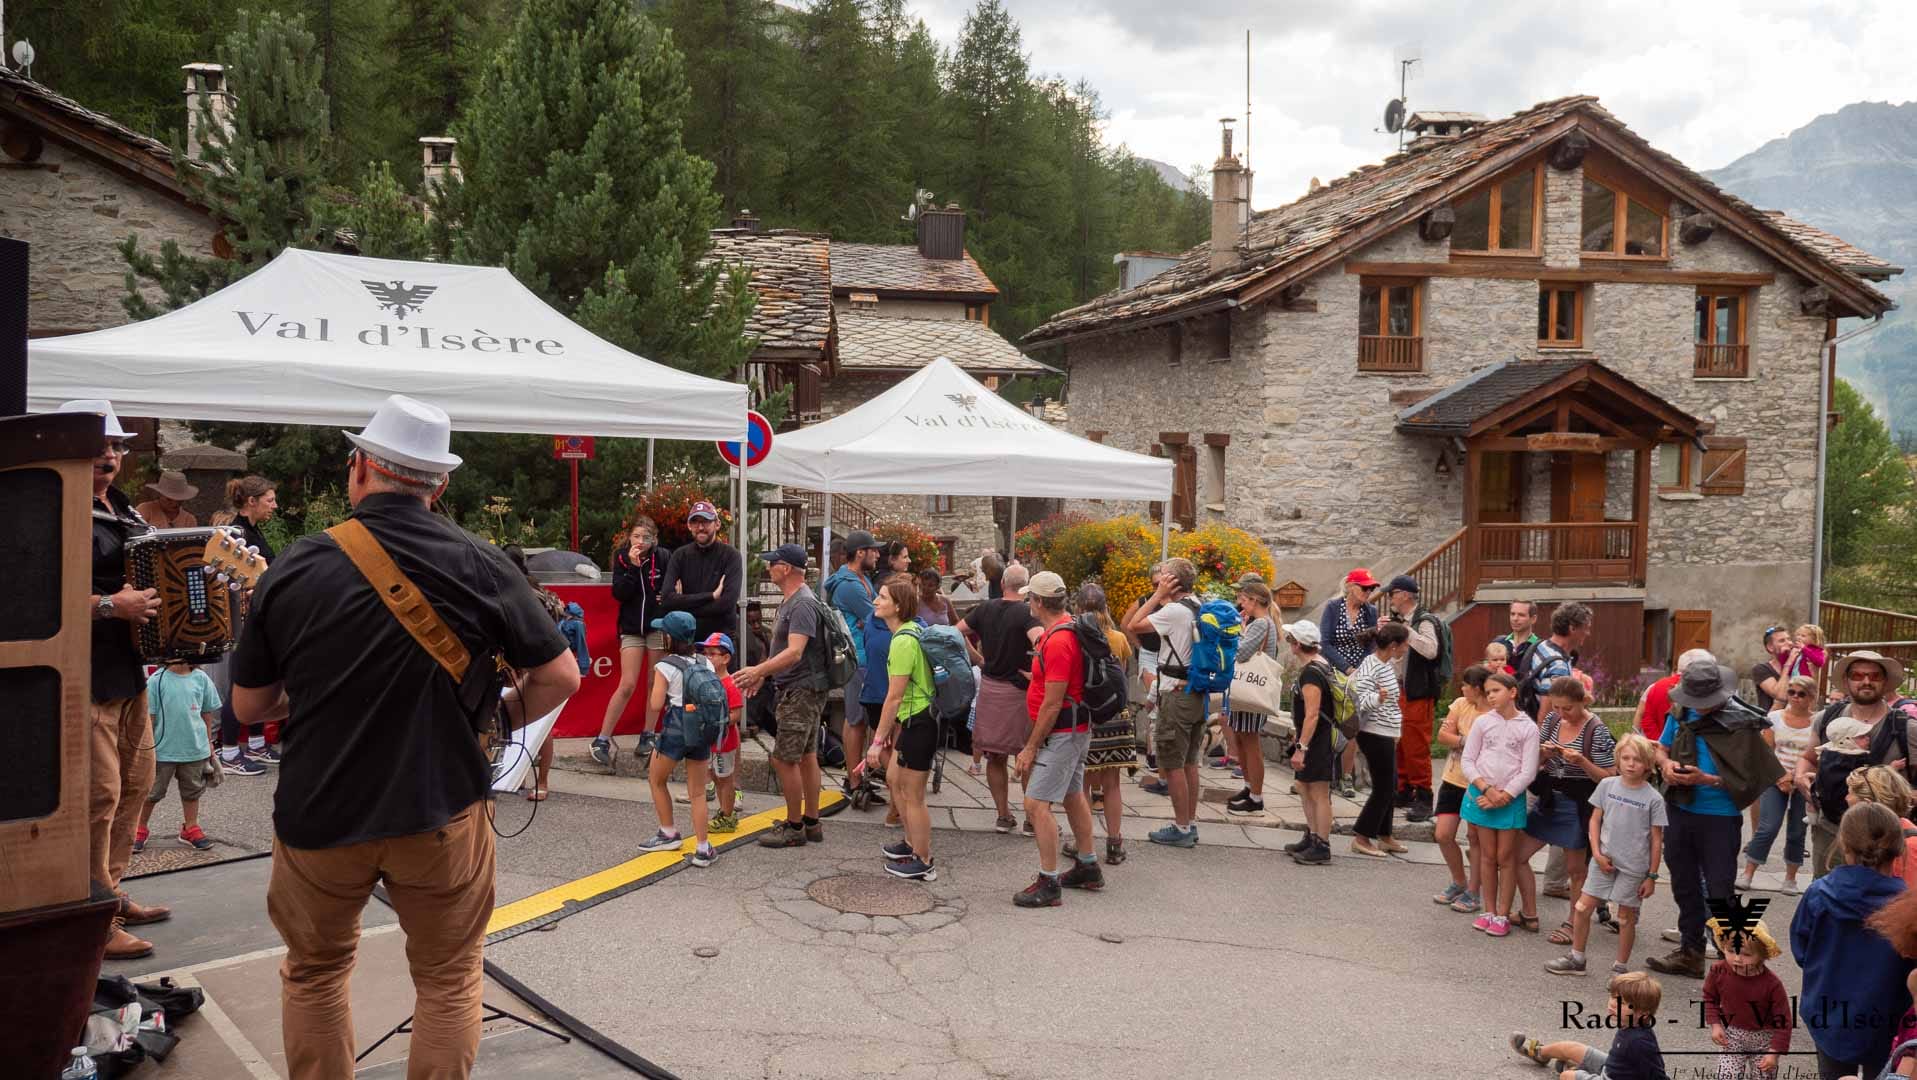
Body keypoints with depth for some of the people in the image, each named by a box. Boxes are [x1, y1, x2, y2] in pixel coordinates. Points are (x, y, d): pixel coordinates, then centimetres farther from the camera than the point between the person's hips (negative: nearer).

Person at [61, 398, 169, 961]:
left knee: (136, 783, 18)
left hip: (129, 672, 10)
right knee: (97, 797, -6)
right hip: (84, 678, -10)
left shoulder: (122, 509, 16)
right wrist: (109, 605, -27)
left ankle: (111, 894, 33)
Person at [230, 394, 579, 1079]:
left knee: (314, 971, 23)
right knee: (449, 977, 16)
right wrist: (495, 718, 11)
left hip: (318, 815, 1)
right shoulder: (479, 566, -8)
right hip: (440, 812, -1)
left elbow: (248, 707, 3)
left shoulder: (293, 569, -6)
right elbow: (560, 675, -5)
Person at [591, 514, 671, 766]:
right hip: (632, 629, 0)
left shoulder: (663, 557, -3)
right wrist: (632, 566, -18)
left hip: (658, 627, 0)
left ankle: (647, 734, 18)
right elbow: (619, 594, -8)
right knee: (627, 685, -7)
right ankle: (602, 739, -3)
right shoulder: (622, 558, 1)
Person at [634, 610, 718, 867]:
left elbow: (656, 704, -13)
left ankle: (669, 833, 25)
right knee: (698, 792, 7)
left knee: (656, 779, 20)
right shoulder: (706, 663, 7)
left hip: (675, 730, -5)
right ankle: (702, 847, 0)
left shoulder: (666, 666, -8)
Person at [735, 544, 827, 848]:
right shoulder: (791, 602, 15)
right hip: (798, 690, 11)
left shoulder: (803, 605, -20)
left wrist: (759, 670, -35)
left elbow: (794, 653, -29)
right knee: (806, 756, 14)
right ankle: (811, 824, 21)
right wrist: (763, 675, 21)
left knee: (784, 758, -7)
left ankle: (794, 828, 1)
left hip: (802, 691, -11)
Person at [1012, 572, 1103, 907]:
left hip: (1062, 732, -11)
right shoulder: (1066, 630, 8)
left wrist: (1031, 747, -19)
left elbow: (1052, 704, -24)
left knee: (1037, 804, -11)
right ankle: (1087, 868, 33)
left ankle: (1048, 884, -8)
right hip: (1075, 729, 11)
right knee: (1073, 796, 21)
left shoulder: (1058, 642, -24)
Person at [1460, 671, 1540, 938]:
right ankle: (1489, 911, 17)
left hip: (1510, 798, -2)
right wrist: (1487, 789, -12)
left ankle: (1503, 915, 10)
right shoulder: (1483, 722, 2)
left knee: (1505, 857, 3)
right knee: (1488, 855, 8)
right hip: (1481, 794, 2)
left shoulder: (1528, 728, -4)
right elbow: (1468, 762, 0)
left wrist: (1502, 797, -13)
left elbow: (1528, 771, -7)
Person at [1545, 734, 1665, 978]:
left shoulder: (1653, 798, -8)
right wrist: (1597, 854, -5)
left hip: (1633, 867, -3)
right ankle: (1576, 959, 17)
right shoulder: (1607, 785, -1)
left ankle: (1621, 968, 22)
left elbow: (1656, 839, -3)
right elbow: (1595, 820, 5)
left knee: (1626, 918, 8)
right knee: (1582, 907, 2)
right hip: (1604, 859, 3)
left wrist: (1652, 876, -3)